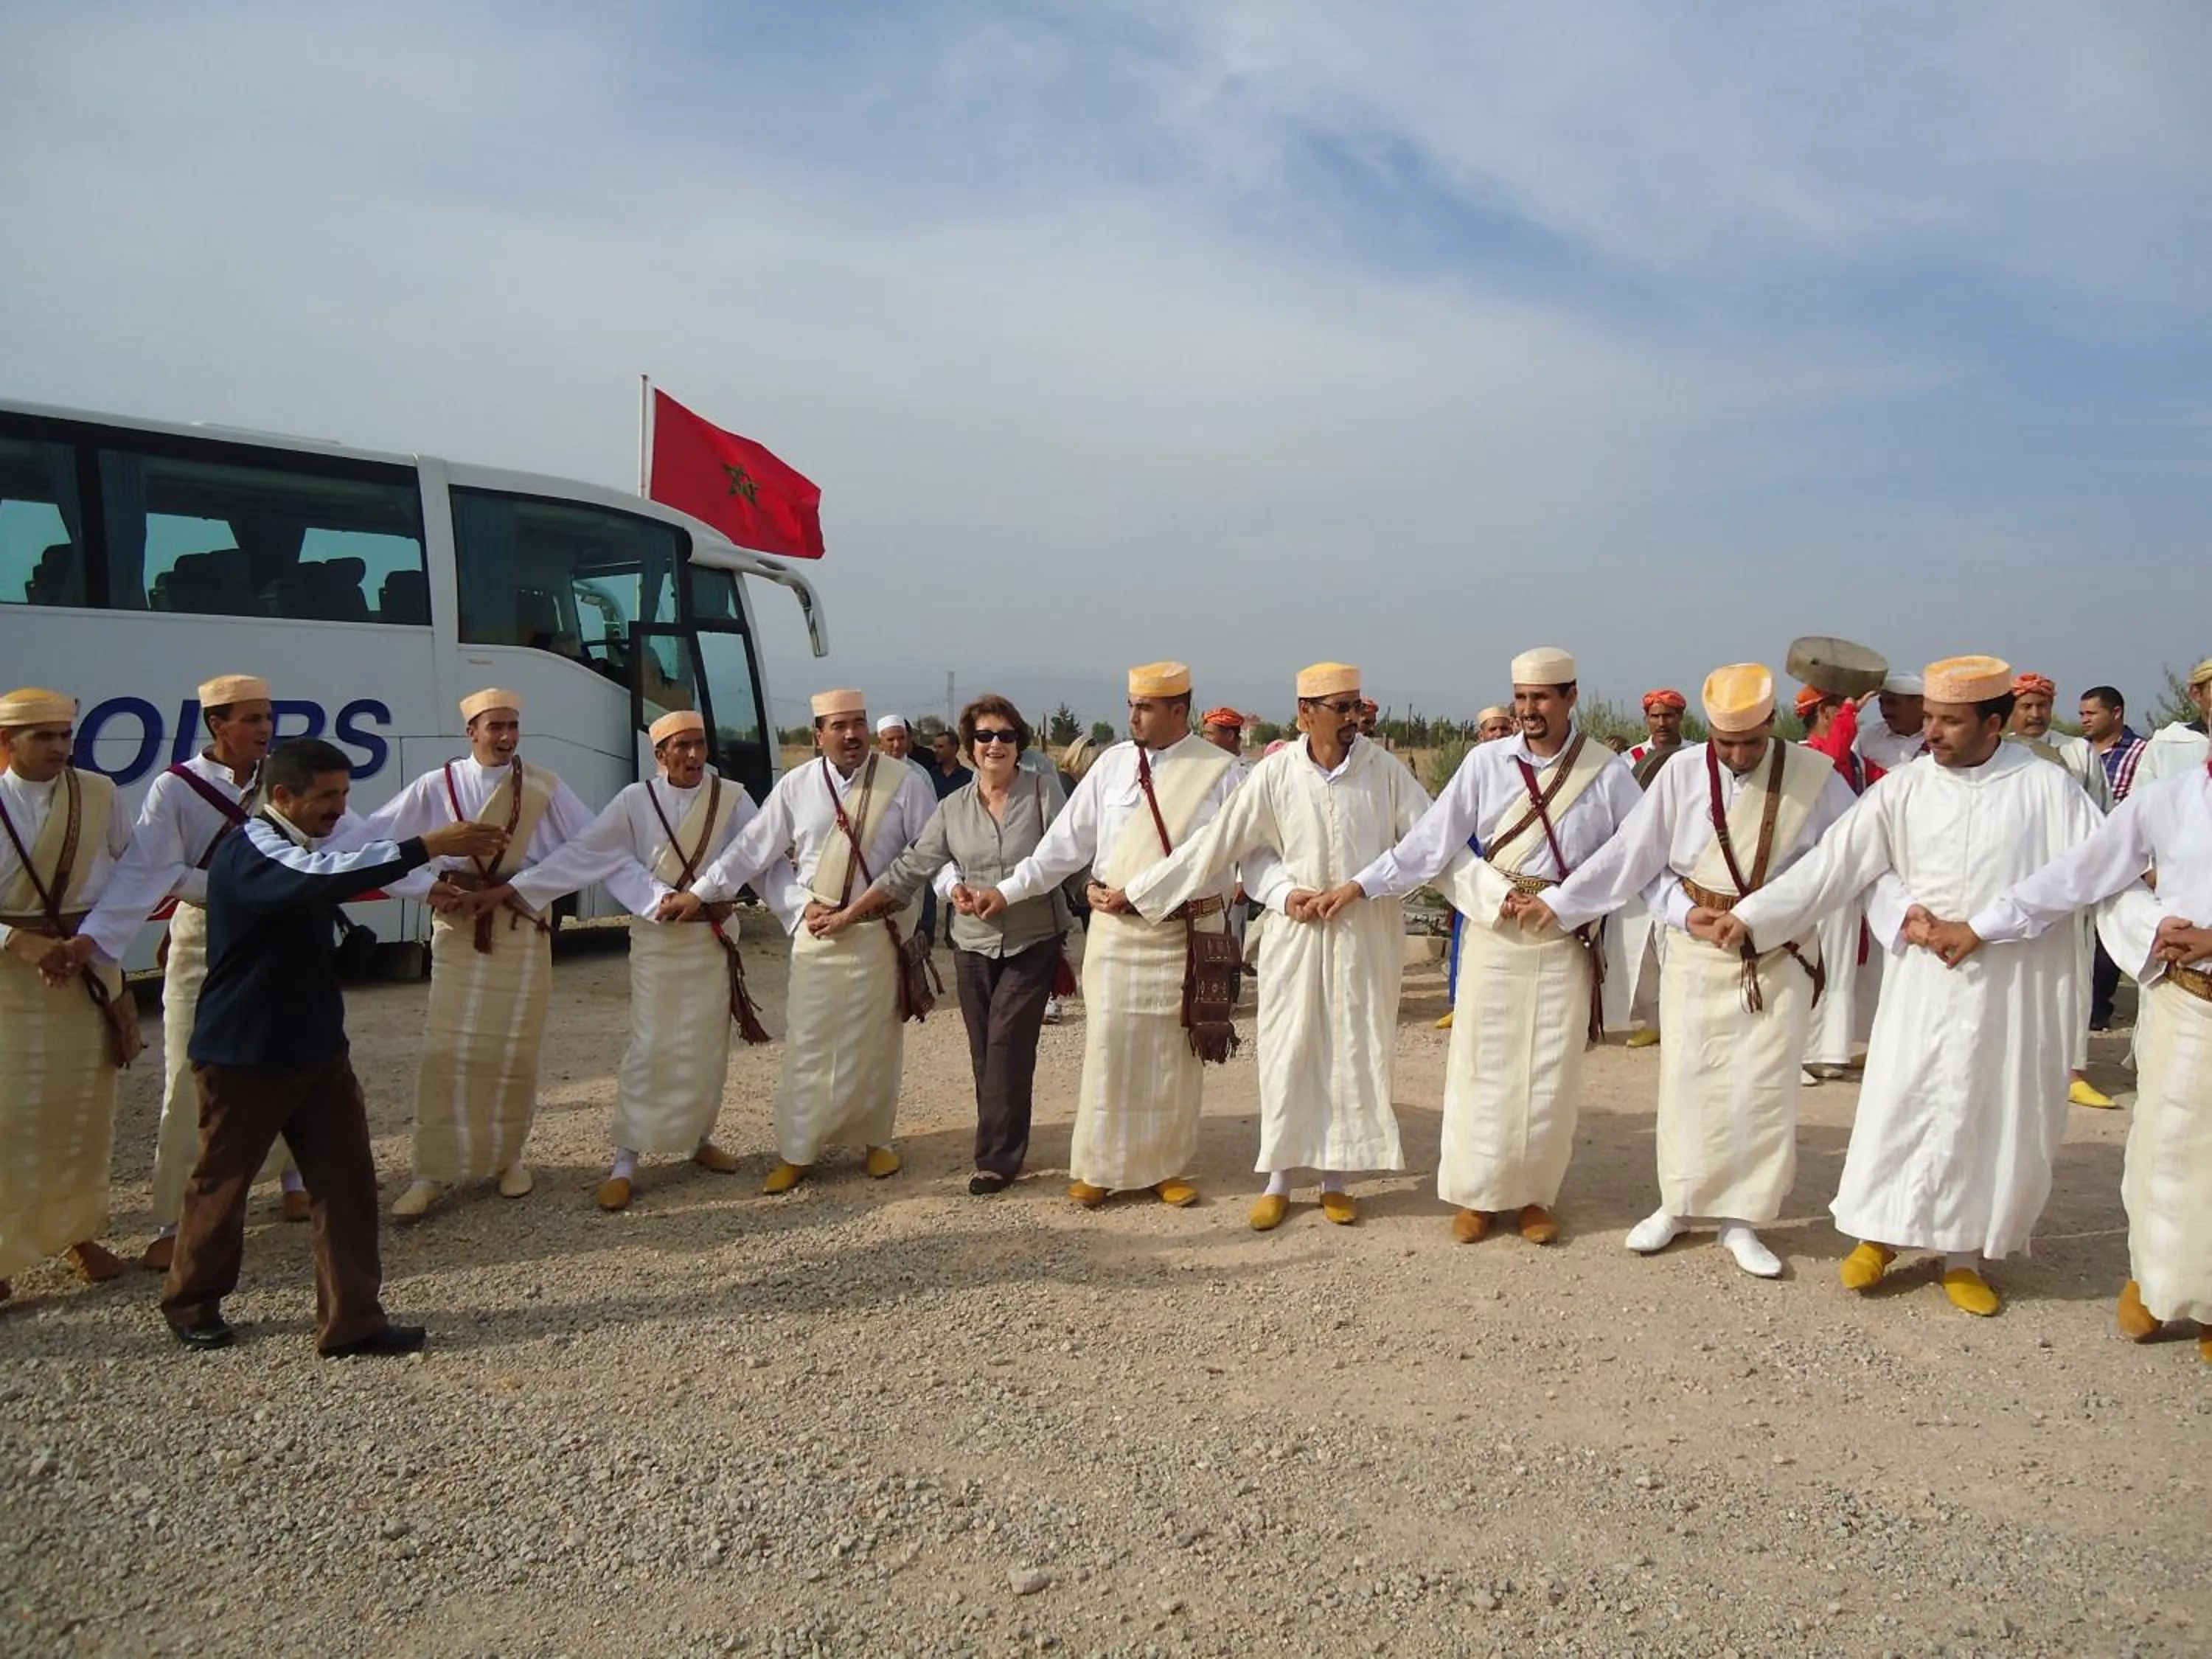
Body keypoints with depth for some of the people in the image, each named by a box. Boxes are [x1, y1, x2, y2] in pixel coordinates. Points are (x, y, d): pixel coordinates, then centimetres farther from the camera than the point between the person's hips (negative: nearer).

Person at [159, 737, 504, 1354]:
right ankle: (192, 1302, 33)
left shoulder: (300, 848, 12)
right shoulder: (248, 853, -23)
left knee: (346, 1179, 2)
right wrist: (428, 846, -45)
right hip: (244, 1056, -8)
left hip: (317, 1049, 8)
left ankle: (352, 1319, 7)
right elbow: (323, 879, -40)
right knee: (222, 1181, 11)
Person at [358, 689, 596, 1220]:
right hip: (458, 928, -1)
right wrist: (427, 886, -10)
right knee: (448, 1050, -4)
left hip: (523, 930, 1)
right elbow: (373, 843, -2)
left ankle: (508, 1156, 22)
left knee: (514, 1050, 6)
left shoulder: (543, 787, 2)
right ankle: (432, 1173, 3)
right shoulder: (436, 786, 0)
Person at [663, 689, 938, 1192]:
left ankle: (876, 1141, 26)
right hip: (816, 930, 1)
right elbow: (750, 847, 4)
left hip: (880, 930, -1)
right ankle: (797, 1153, 14)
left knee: (876, 1041, 9)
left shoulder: (901, 781, -4)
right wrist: (698, 893, 3)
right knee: (808, 1045, 4)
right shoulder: (796, 785, 0)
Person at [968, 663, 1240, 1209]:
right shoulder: (1112, 763, 3)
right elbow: (1067, 841, 4)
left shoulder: (1218, 770, -3)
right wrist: (1009, 890, -3)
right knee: (1108, 1049, 3)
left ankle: (1166, 1167, 23)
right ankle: (1098, 1168, 16)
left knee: (1175, 1055, 9)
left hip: (1188, 933, -1)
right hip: (1116, 929, 1)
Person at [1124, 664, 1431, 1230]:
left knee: (1355, 1054, 8)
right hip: (1299, 930, 0)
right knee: (1289, 1054, 5)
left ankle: (1336, 1179, 22)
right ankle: (1279, 1181, 19)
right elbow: (1217, 842, -3)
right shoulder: (1275, 772, -7)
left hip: (1368, 934, 1)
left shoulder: (1383, 769, -6)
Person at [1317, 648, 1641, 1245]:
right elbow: (1431, 840, -2)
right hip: (1494, 934, 0)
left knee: (1551, 1073, 6)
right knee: (1483, 1066, 4)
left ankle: (1534, 1194, 21)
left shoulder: (1607, 772, -3)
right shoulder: (1485, 762, -3)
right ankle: (1477, 1193, 16)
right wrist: (1361, 884, -6)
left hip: (1566, 941, 0)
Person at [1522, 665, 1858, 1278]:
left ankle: (1741, 1219, 17)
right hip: (1696, 952, 0)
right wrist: (1559, 903, -5)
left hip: (1780, 956, 0)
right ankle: (1678, 1204, 23)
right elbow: (1631, 855, -2)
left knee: (1764, 1086, 3)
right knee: (1688, 1079, 6)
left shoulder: (1815, 775, -6)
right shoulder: (1684, 772, -5)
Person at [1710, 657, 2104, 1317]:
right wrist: (1751, 915, -8)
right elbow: (1832, 864, -3)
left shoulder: (2045, 787, -5)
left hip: (2016, 984, -1)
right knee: (1900, 1098, 2)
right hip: (1926, 975, 1)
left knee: (1998, 1115, 7)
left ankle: (1966, 1251, 21)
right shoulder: (1903, 790, -1)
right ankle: (1880, 1232, 20)